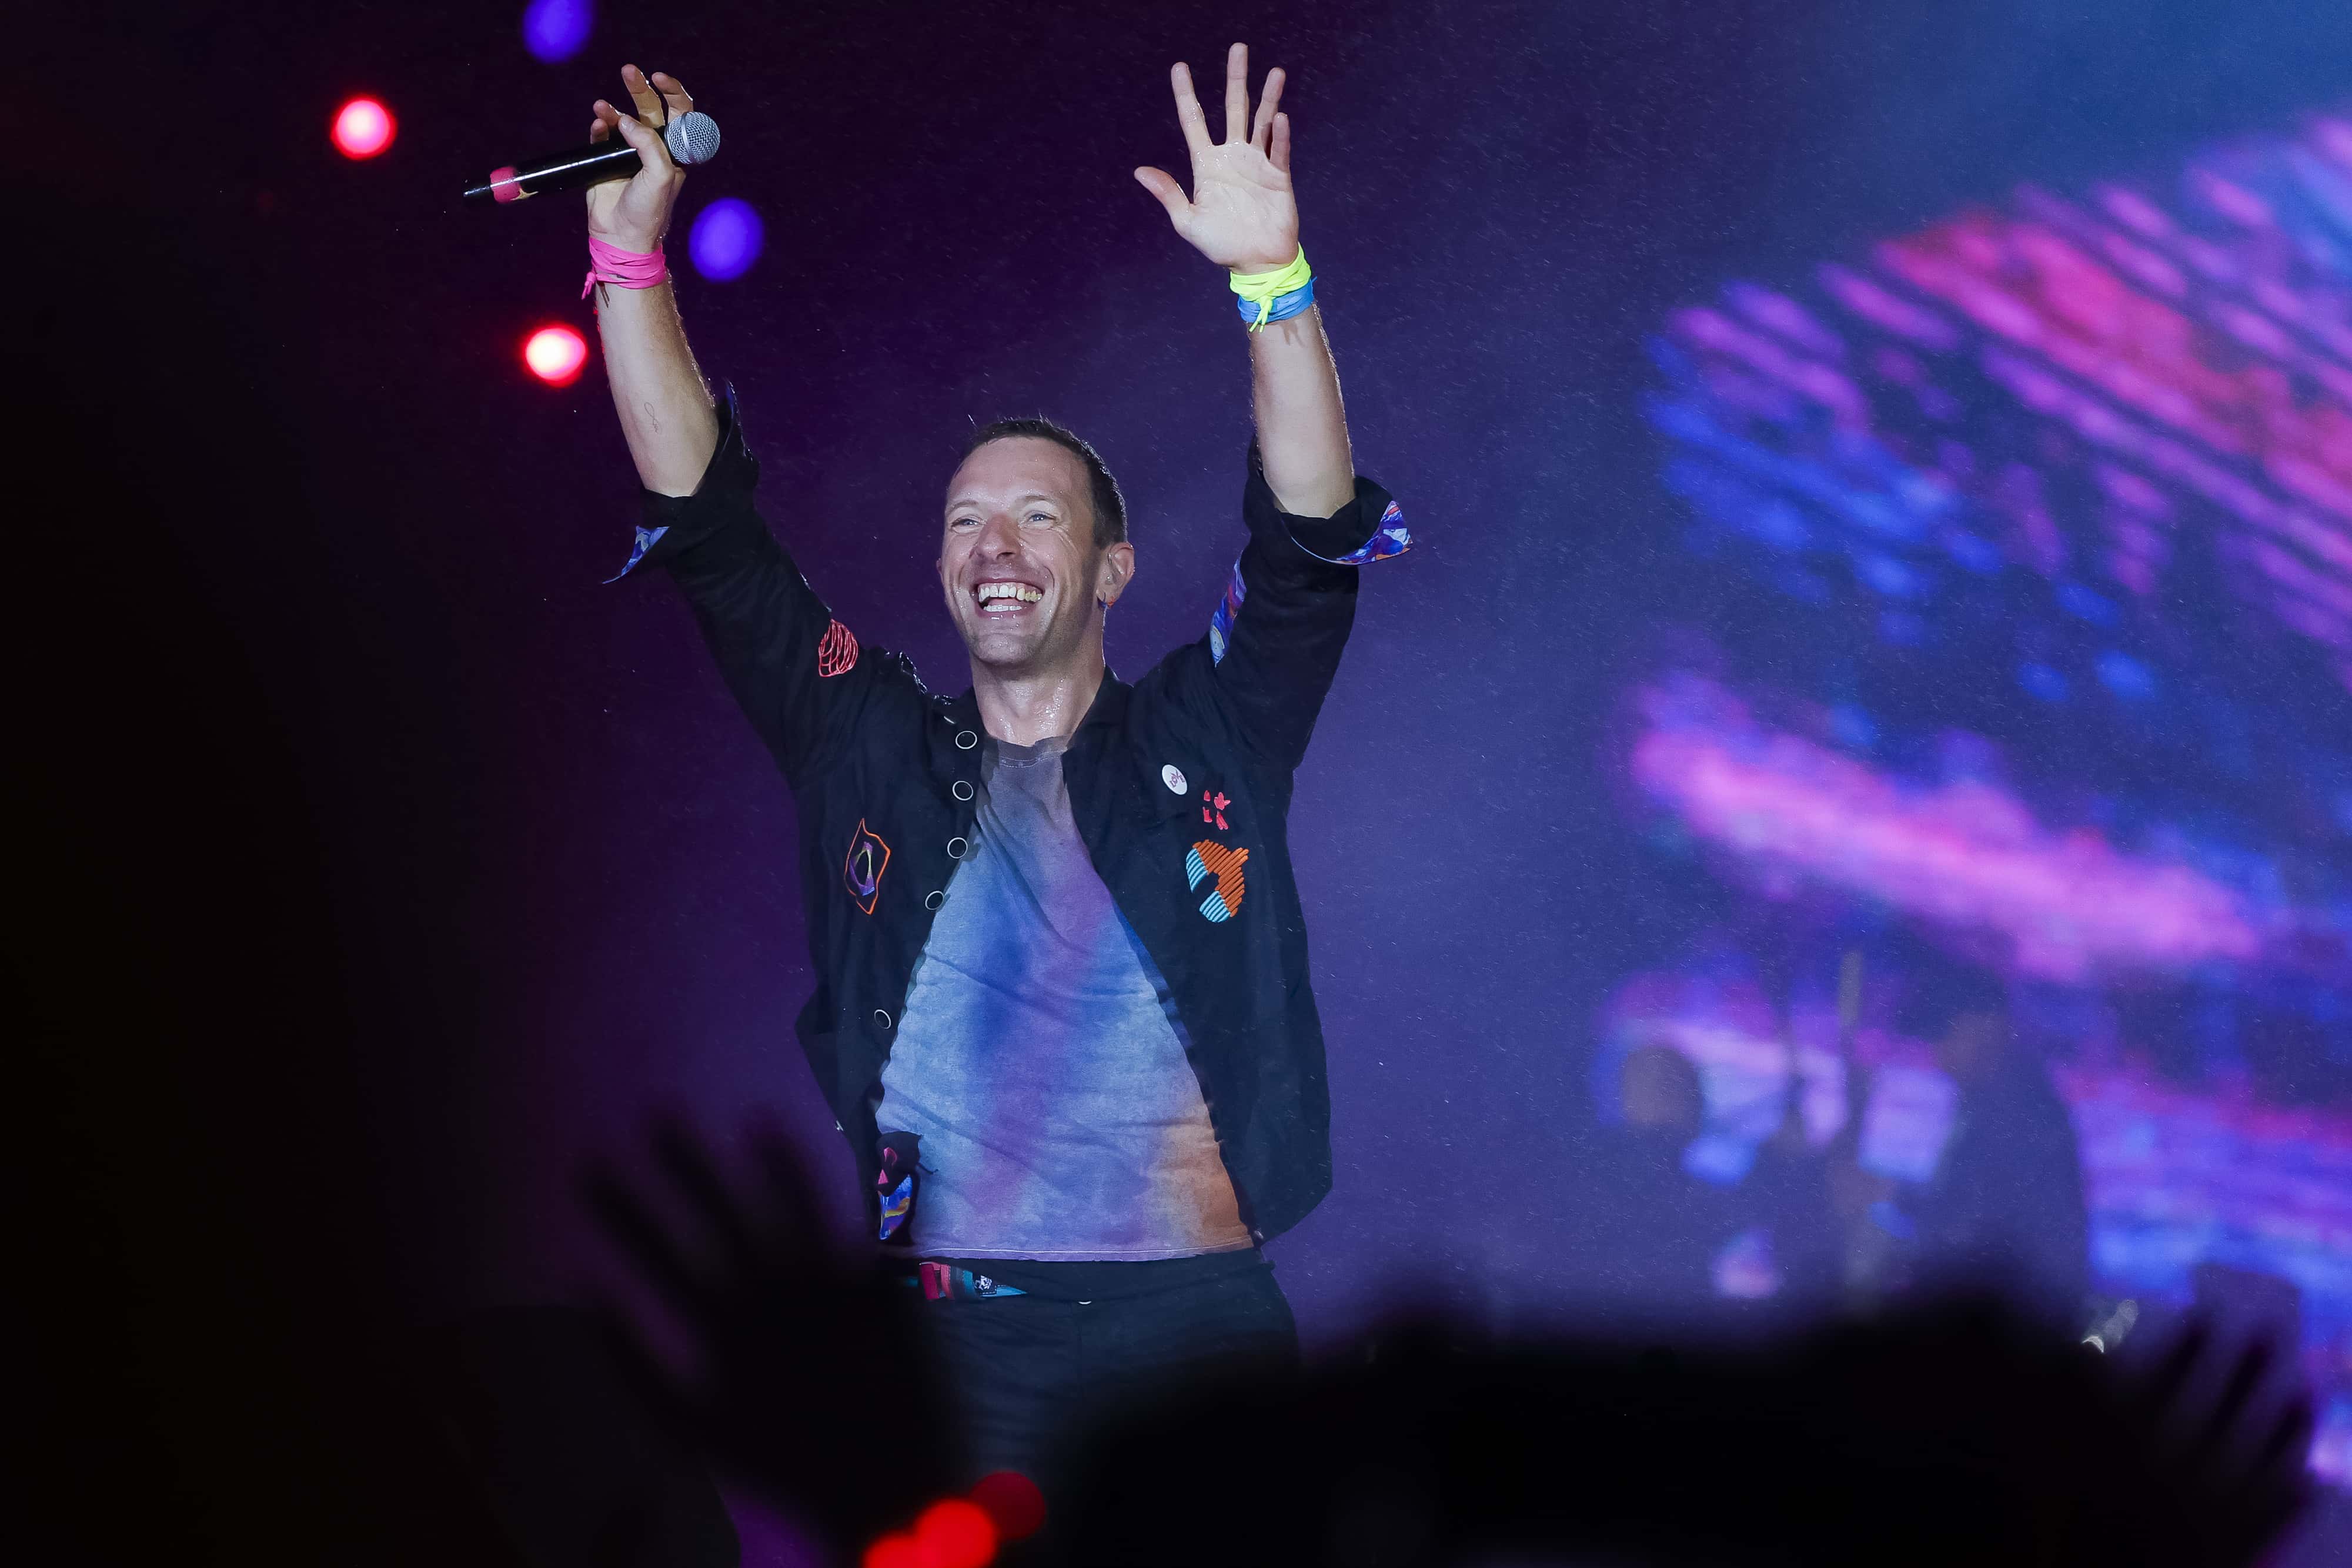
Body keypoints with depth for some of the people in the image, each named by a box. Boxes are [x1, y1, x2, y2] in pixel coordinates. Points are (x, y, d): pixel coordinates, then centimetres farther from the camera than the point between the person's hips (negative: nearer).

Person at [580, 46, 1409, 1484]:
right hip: (954, 1338, 1)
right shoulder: (872, 748, 12)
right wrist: (632, 247, 3)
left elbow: (1315, 537, -4)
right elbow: (709, 528, 9)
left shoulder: (1203, 739, 8)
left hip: (1196, 1323, -1)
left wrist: (1272, 277, -17)